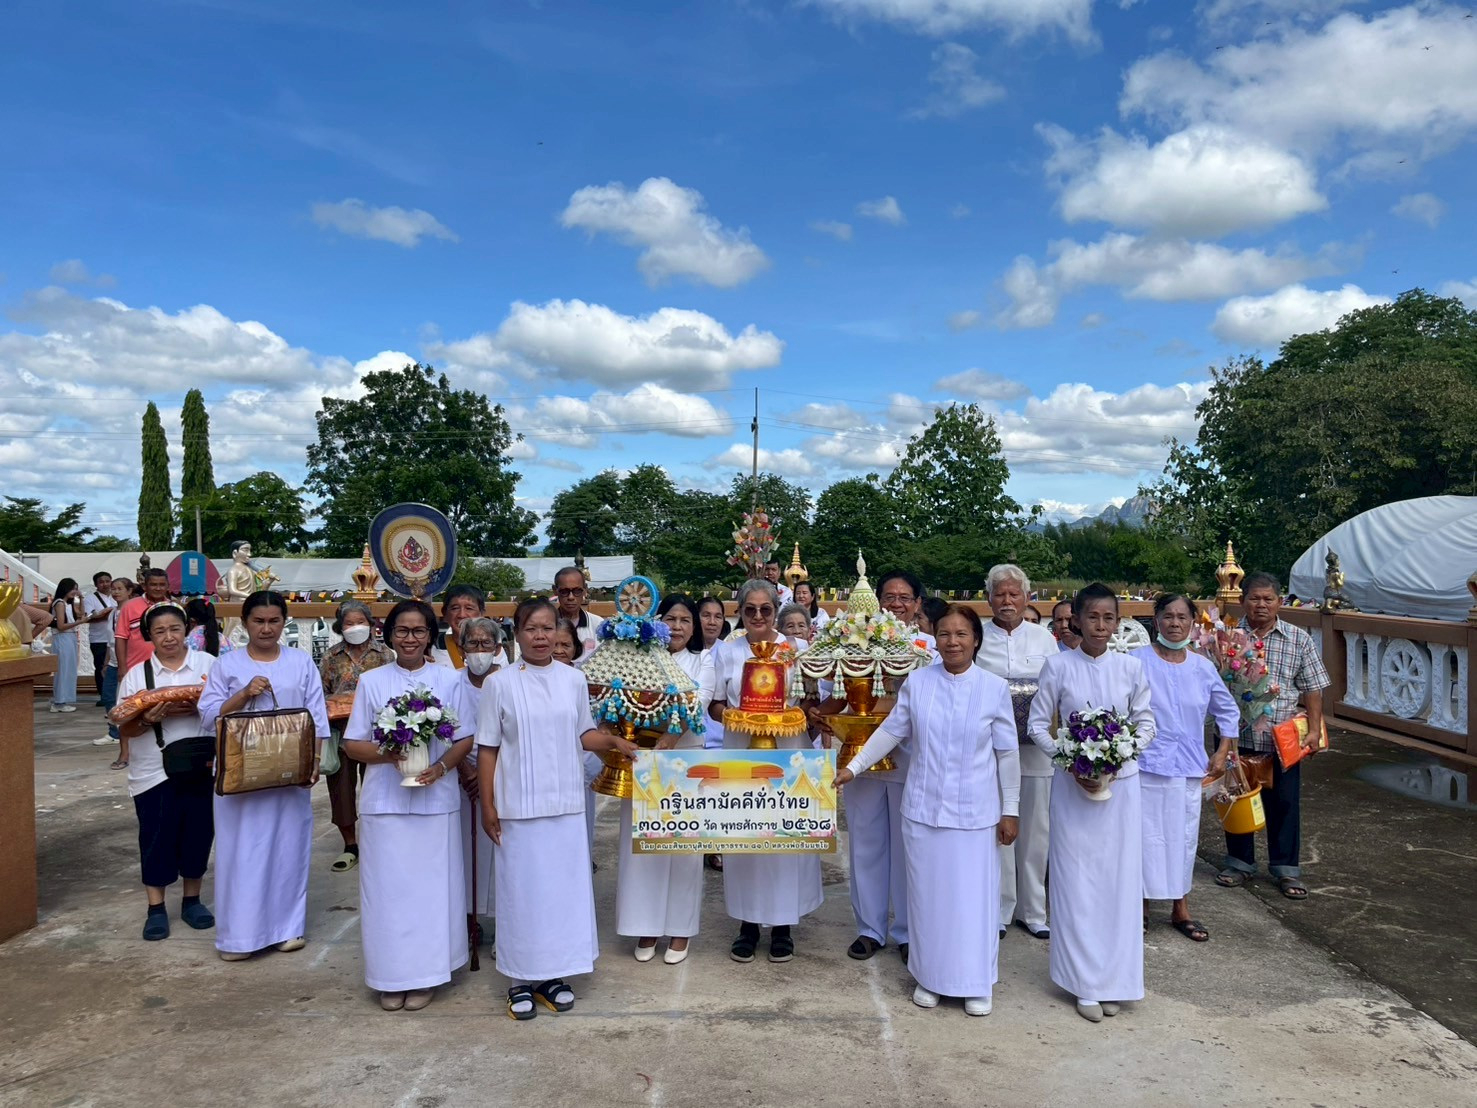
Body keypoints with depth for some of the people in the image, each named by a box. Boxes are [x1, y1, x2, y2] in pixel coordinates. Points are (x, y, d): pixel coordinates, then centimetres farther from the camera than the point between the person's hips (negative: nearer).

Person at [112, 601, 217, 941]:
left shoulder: (208, 664, 0)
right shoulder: (137, 675, 2)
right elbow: (125, 728, 0)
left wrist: (198, 709, -20)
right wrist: (147, 721, -20)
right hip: (153, 772, 0)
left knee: (198, 833, 9)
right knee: (156, 837, 5)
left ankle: (192, 900, 25)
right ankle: (156, 908, 18)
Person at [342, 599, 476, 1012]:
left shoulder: (450, 679, 4)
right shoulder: (371, 681, 4)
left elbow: (465, 738, 4)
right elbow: (352, 744, 4)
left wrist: (441, 766, -14)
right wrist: (387, 754, -14)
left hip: (435, 801, 0)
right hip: (385, 801, 0)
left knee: (430, 885, 5)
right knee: (388, 887, 4)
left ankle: (425, 974, 17)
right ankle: (391, 976, 17)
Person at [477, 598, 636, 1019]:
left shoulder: (574, 679, 3)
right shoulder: (499, 683, -5)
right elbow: (488, 749, -3)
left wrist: (613, 740, -5)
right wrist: (487, 806, -5)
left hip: (565, 804, 3)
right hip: (519, 806, -3)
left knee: (565, 886, 9)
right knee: (522, 889, 5)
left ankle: (554, 974, 24)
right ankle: (521, 979, 19)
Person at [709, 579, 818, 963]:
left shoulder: (798, 649, 2)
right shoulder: (726, 652, 7)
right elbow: (714, 705, 7)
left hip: (788, 757, -1)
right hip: (741, 756, 1)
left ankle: (783, 924, 17)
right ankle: (747, 923, 19)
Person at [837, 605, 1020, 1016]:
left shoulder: (995, 688, -6)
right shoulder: (916, 682, -3)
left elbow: (1007, 752, -1)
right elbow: (891, 731, 7)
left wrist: (1009, 809, 1)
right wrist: (854, 767, 6)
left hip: (975, 811, -1)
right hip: (923, 808, 1)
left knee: (973, 896, 6)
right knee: (928, 894, 10)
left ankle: (976, 983, 23)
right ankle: (929, 977, 26)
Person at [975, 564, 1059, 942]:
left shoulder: (1043, 637, 9)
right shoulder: (976, 638, 2)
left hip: (1035, 744, 2)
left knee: (1035, 828, 7)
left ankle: (1032, 910, 19)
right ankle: (997, 910, 13)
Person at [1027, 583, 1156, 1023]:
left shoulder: (1130, 667, 1)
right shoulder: (1058, 665, -5)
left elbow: (1147, 724, 6)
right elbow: (1037, 725, -1)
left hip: (1122, 783, 2)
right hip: (1073, 784, -2)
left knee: (1119, 879, 6)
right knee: (1076, 882, 2)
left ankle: (1114, 980, 20)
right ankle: (1085, 983, 13)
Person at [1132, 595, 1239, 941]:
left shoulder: (1203, 667, 4)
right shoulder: (1138, 661, -10)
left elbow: (1227, 711, 17)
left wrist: (1223, 752, 11)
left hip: (1189, 767, 4)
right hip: (1146, 765, -4)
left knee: (1184, 835, 11)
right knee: (1146, 835, 2)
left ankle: (1180, 909, 26)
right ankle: (1141, 905, 18)